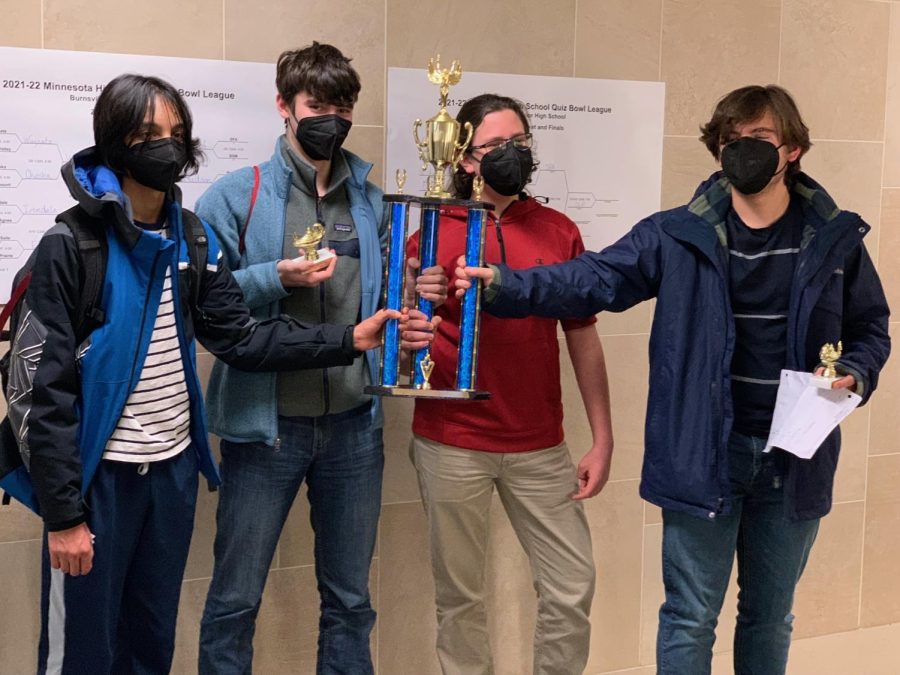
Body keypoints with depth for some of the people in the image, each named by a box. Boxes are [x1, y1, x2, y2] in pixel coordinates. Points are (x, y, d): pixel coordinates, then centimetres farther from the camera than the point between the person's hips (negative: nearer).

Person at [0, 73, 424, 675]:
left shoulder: (193, 238, 5)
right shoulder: (72, 244, -13)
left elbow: (239, 337, 1)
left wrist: (349, 340, -10)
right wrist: (63, 511, -16)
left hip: (174, 468, 5)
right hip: (97, 473, -5)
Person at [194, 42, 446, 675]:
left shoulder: (373, 203, 9)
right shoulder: (237, 194, -4)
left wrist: (417, 291, -6)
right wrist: (276, 277, -20)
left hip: (355, 425, 4)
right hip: (267, 423, -4)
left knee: (350, 598, 16)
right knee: (235, 596, 8)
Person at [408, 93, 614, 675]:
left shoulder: (559, 231, 4)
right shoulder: (434, 232, -2)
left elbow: (583, 337, 6)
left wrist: (602, 439, 3)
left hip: (539, 445, 2)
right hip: (451, 443, -1)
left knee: (573, 587, 6)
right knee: (460, 594, 11)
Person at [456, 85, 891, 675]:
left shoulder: (835, 239, 0)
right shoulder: (678, 235, -4)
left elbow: (871, 329, 11)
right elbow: (593, 279, -12)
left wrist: (856, 376, -10)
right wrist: (503, 285, -26)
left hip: (796, 458, 2)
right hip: (703, 454, -2)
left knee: (771, 616, 19)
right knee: (691, 618, 8)